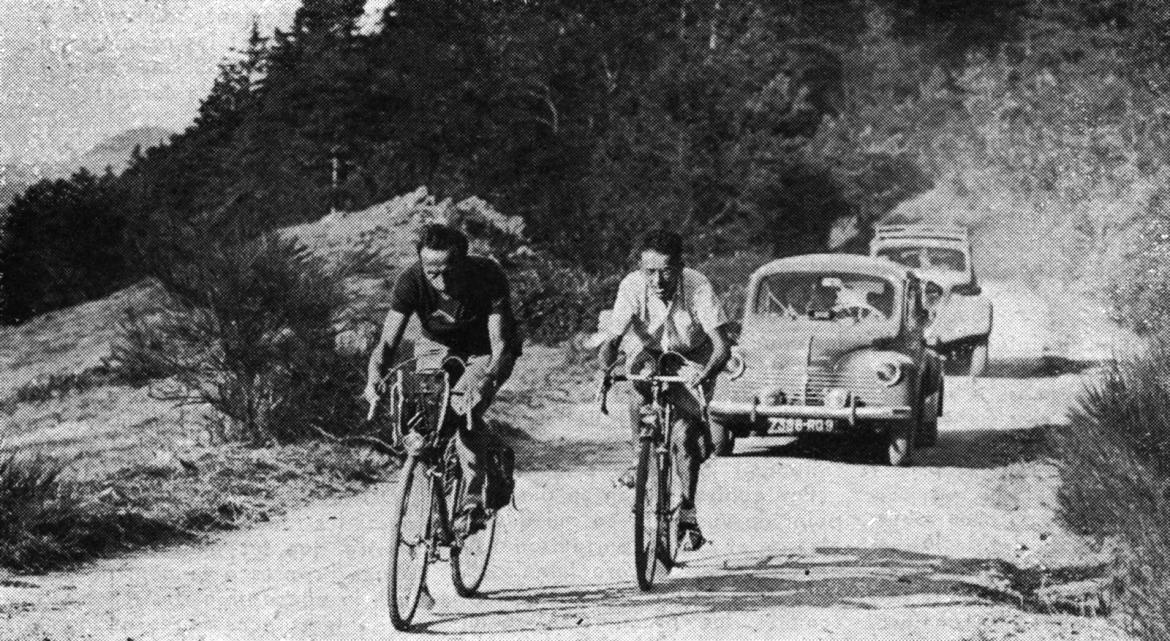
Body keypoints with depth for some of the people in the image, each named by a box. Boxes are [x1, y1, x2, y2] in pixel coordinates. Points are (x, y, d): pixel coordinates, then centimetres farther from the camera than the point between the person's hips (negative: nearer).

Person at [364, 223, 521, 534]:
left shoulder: (488, 276, -32)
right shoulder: (411, 281, -27)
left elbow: (501, 342, -36)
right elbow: (388, 341, -29)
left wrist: (487, 377, -56)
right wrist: (375, 377, -50)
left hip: (485, 353, -3)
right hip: (438, 346, 3)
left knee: (464, 410, -27)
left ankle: (473, 500, -14)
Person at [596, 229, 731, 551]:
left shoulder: (697, 286, -30)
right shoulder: (632, 287, -25)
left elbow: (722, 345, -33)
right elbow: (611, 339, -25)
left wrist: (704, 376, -51)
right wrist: (605, 370, -46)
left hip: (694, 360, -2)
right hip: (653, 354, 2)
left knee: (683, 437, -15)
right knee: (638, 383, -31)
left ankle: (688, 513, 0)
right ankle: (641, 458, -7)